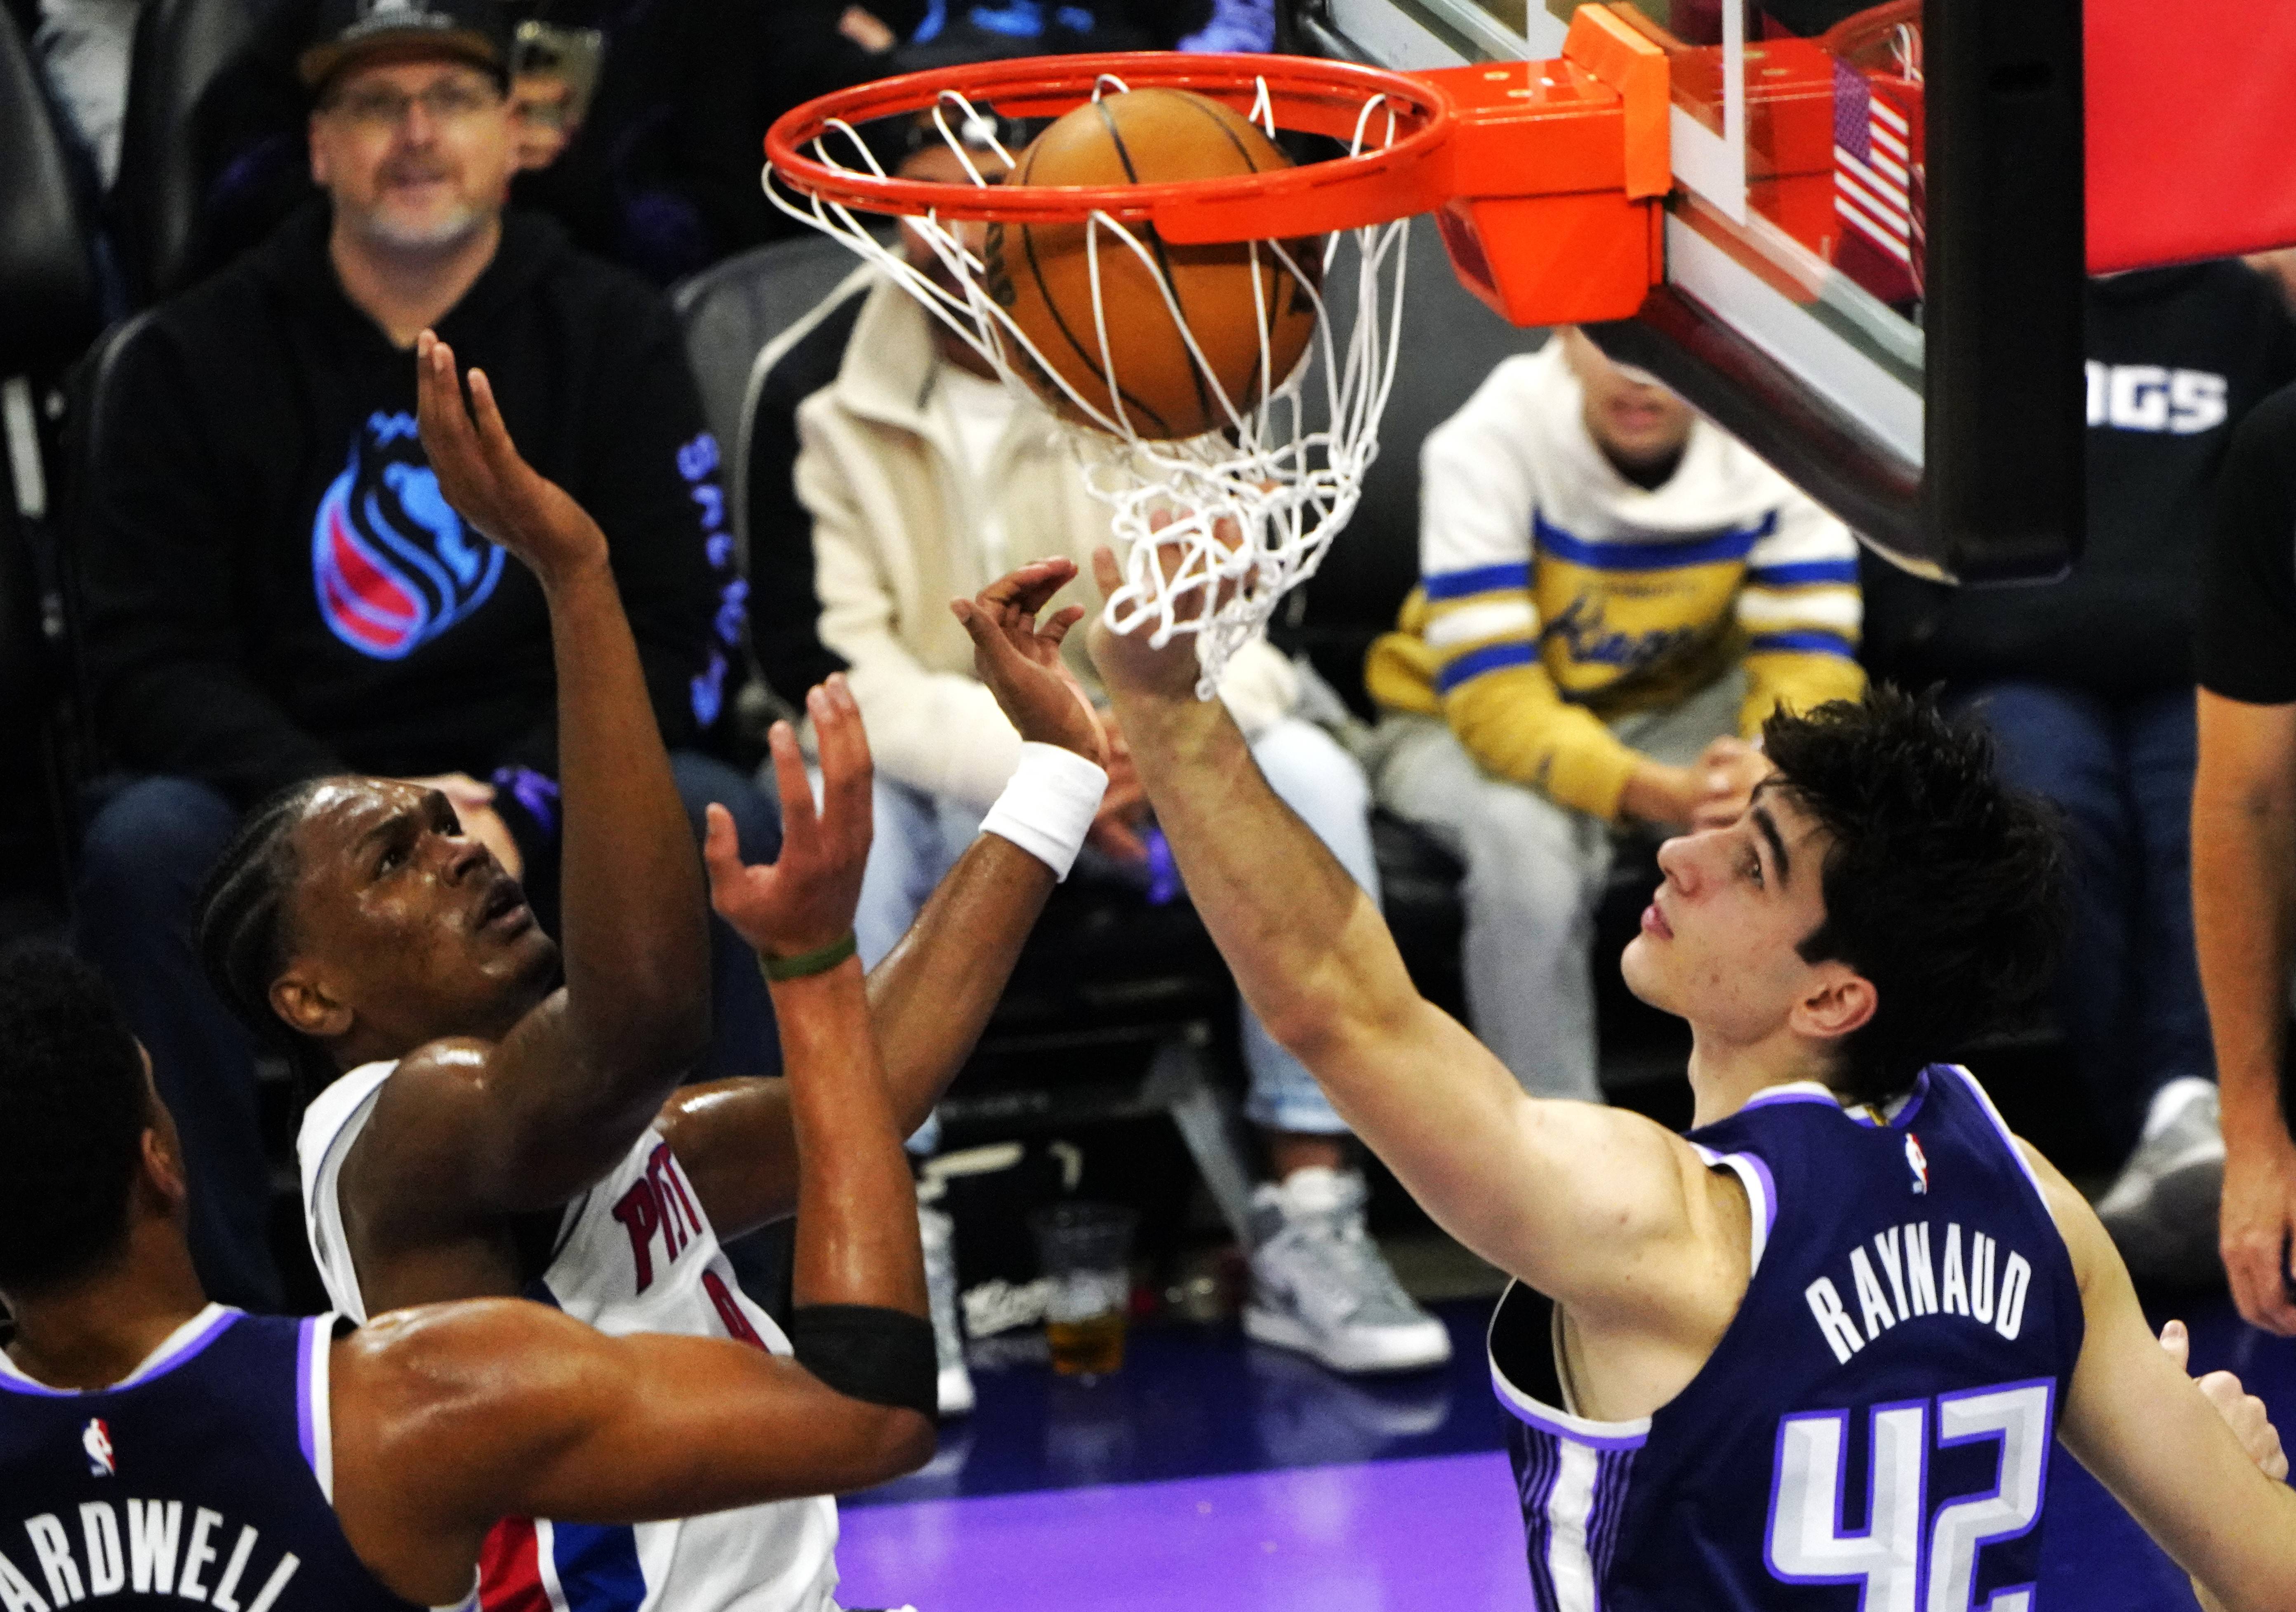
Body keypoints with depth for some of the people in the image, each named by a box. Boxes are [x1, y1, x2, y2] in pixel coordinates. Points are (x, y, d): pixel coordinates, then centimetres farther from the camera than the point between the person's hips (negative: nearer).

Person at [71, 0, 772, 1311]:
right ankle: (214, 1308, -23)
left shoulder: (612, 336, 3)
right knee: (144, 846, -31)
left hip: (550, 819, 0)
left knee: (719, 827, -29)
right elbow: (148, 661, -4)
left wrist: (518, 808, -20)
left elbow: (682, 638, -3)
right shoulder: (196, 357, 2)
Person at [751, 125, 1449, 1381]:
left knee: (1307, 775, -26)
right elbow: (825, 670, -13)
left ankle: (1309, 1227, -22)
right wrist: (1036, 765, -27)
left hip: (1137, 758, 2)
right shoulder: (817, 395, -8)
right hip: (932, 770, -2)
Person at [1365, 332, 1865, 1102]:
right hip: (1460, 726, -3)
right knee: (1530, 836, -37)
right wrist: (1655, 794, -48)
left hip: (1681, 710, 3)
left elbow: (1807, 661, -18)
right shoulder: (1484, 448, -25)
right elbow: (1490, 693, -31)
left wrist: (1773, 770, -44)